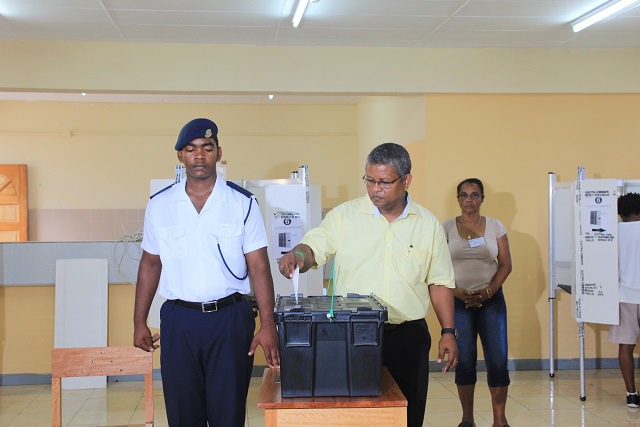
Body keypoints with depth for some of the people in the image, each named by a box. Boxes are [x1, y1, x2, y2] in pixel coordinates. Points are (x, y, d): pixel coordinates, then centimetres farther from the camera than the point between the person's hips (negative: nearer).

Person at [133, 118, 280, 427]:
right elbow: (150, 264, 11)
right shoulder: (159, 205, 4)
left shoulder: (243, 203, -3)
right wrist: (139, 322, 9)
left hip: (230, 318, -2)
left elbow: (259, 267, -5)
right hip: (179, 320, 2)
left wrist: (267, 325, -12)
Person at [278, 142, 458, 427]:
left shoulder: (428, 224, 4)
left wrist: (448, 332, 4)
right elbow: (313, 248, -6)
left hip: (408, 337, 1)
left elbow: (440, 282, 8)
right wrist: (297, 255, -29)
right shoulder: (345, 215, -1)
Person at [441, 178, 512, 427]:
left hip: (491, 299, 1)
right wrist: (458, 292, -12)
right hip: (458, 300, 0)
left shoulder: (495, 226, 5)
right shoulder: (447, 227, 3)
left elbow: (505, 264, 4)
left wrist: (489, 291, -10)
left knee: (498, 359, -4)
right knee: (464, 360, 2)